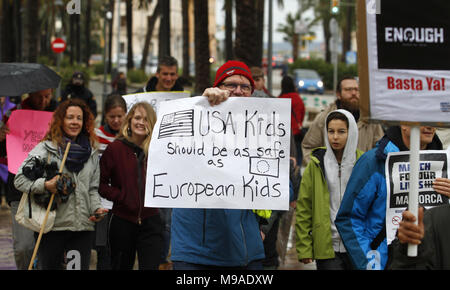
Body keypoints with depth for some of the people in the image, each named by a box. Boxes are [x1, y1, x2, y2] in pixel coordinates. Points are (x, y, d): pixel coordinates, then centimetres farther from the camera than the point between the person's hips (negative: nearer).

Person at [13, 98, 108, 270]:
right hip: (52, 227, -4)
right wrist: (45, 186, -20)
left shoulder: (91, 152, 15)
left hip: (83, 226, 4)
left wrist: (96, 209, 0)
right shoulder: (46, 149, -1)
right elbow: (20, 179, -6)